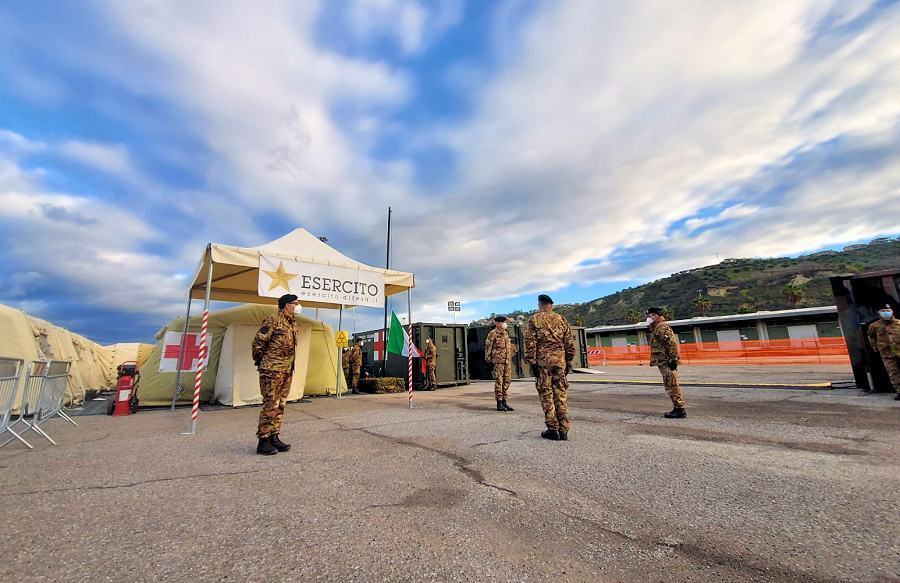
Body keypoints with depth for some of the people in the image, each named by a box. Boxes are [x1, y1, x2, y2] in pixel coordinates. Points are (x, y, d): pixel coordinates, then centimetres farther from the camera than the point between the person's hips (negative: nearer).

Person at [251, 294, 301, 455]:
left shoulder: (295, 324, 14)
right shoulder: (273, 320, -11)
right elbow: (257, 342, -10)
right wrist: (261, 361, -1)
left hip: (288, 370, 8)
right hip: (272, 370, -8)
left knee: (280, 405, 12)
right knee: (270, 405, -4)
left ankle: (274, 437, 22)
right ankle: (263, 441, 6)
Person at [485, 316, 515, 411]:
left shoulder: (506, 333, 16)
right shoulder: (493, 333, -6)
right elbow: (488, 346, -7)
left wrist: (510, 358, 19)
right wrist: (488, 358, -10)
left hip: (507, 361, 7)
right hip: (498, 361, -7)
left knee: (506, 381, 9)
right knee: (499, 381, -3)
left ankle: (504, 401, 18)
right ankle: (499, 403, 3)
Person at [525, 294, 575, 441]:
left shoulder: (534, 320, -1)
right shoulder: (561, 319, 8)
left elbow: (530, 343, -6)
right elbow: (569, 342, 8)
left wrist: (532, 363, -2)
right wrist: (569, 361, 14)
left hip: (543, 361, -3)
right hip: (560, 361, 3)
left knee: (547, 395, 4)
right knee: (561, 394, 9)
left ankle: (553, 430, 7)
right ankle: (563, 430, 12)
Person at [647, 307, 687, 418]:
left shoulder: (662, 327, -12)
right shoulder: (656, 328, 20)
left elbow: (672, 343, -22)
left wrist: (673, 359, -23)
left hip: (667, 363, -11)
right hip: (664, 363, 11)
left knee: (672, 386, -7)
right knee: (670, 386, 14)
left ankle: (680, 410, -3)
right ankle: (678, 409, 20)